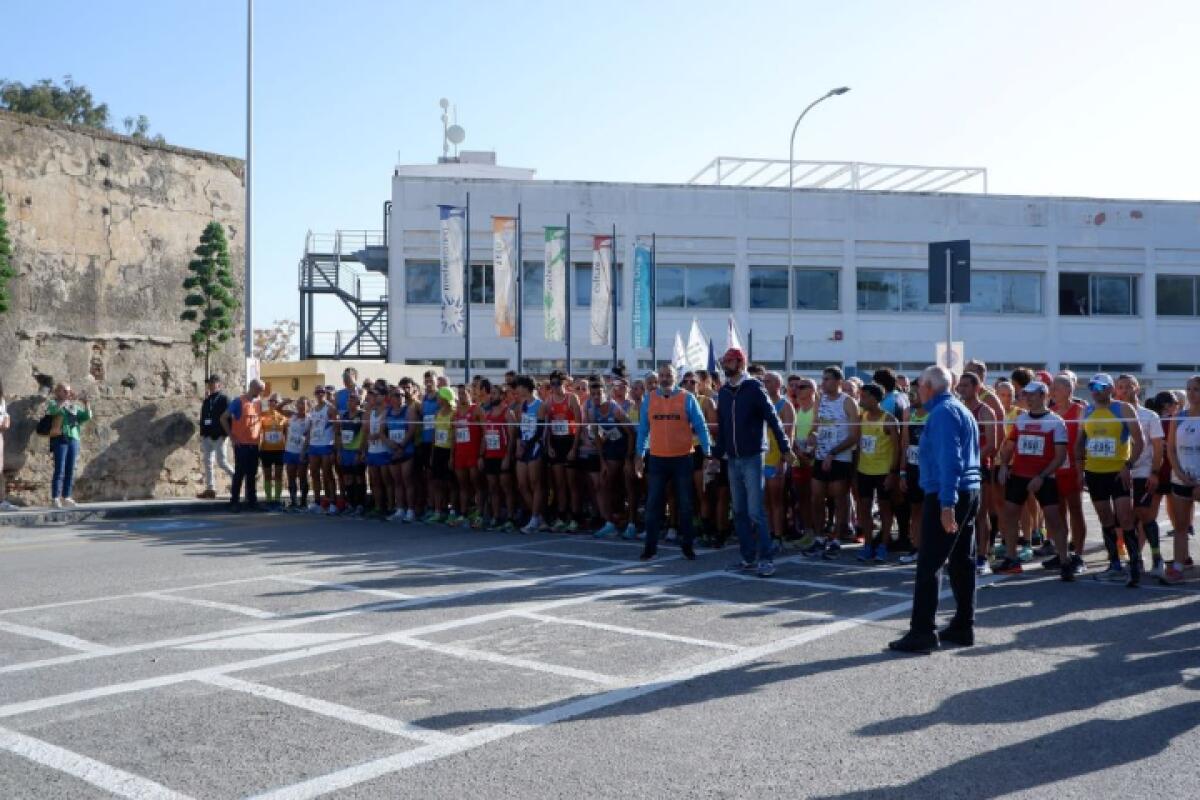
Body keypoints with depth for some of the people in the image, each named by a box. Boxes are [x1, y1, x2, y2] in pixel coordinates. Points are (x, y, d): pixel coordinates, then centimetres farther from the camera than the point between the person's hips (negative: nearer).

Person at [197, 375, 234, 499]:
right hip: (207, 436, 7)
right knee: (207, 462, 4)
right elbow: (203, 417, 18)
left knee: (221, 462, -8)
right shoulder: (206, 400, 15)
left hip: (218, 436, -7)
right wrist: (202, 433, 12)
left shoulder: (224, 399, -5)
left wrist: (225, 433, -17)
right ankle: (210, 489, 6)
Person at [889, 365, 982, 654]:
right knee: (962, 562, 13)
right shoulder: (963, 410, 18)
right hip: (970, 491, 10)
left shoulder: (942, 413, -13)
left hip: (945, 495, -10)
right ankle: (963, 627, 18)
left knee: (929, 565, -8)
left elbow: (948, 460, -21)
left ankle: (923, 632, -9)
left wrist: (947, 503, -25)